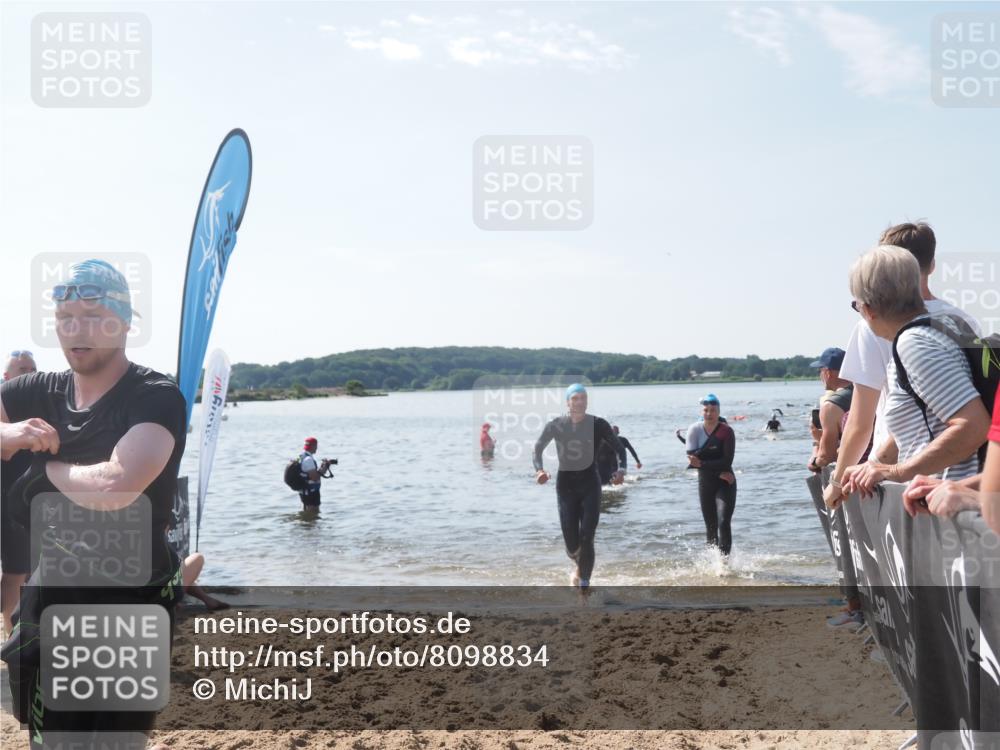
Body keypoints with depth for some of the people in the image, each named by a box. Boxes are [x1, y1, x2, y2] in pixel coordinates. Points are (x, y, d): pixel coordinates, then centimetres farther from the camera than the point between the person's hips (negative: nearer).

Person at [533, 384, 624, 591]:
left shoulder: (598, 424, -6)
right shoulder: (556, 426, -4)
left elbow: (620, 449, -1)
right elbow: (537, 449, 3)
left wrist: (621, 470, -19)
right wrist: (539, 470, -17)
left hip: (590, 485, -1)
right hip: (566, 485, 1)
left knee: (586, 540, -11)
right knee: (572, 545, 2)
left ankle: (584, 585, -1)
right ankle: (580, 566, 38)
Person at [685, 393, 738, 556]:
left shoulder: (726, 431, -10)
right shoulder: (694, 430, -2)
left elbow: (727, 461, -17)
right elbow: (692, 458, -11)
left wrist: (702, 464, -26)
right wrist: (718, 472, -18)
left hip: (725, 483, -3)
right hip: (705, 483, 3)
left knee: (724, 523, -16)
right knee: (711, 527, 11)